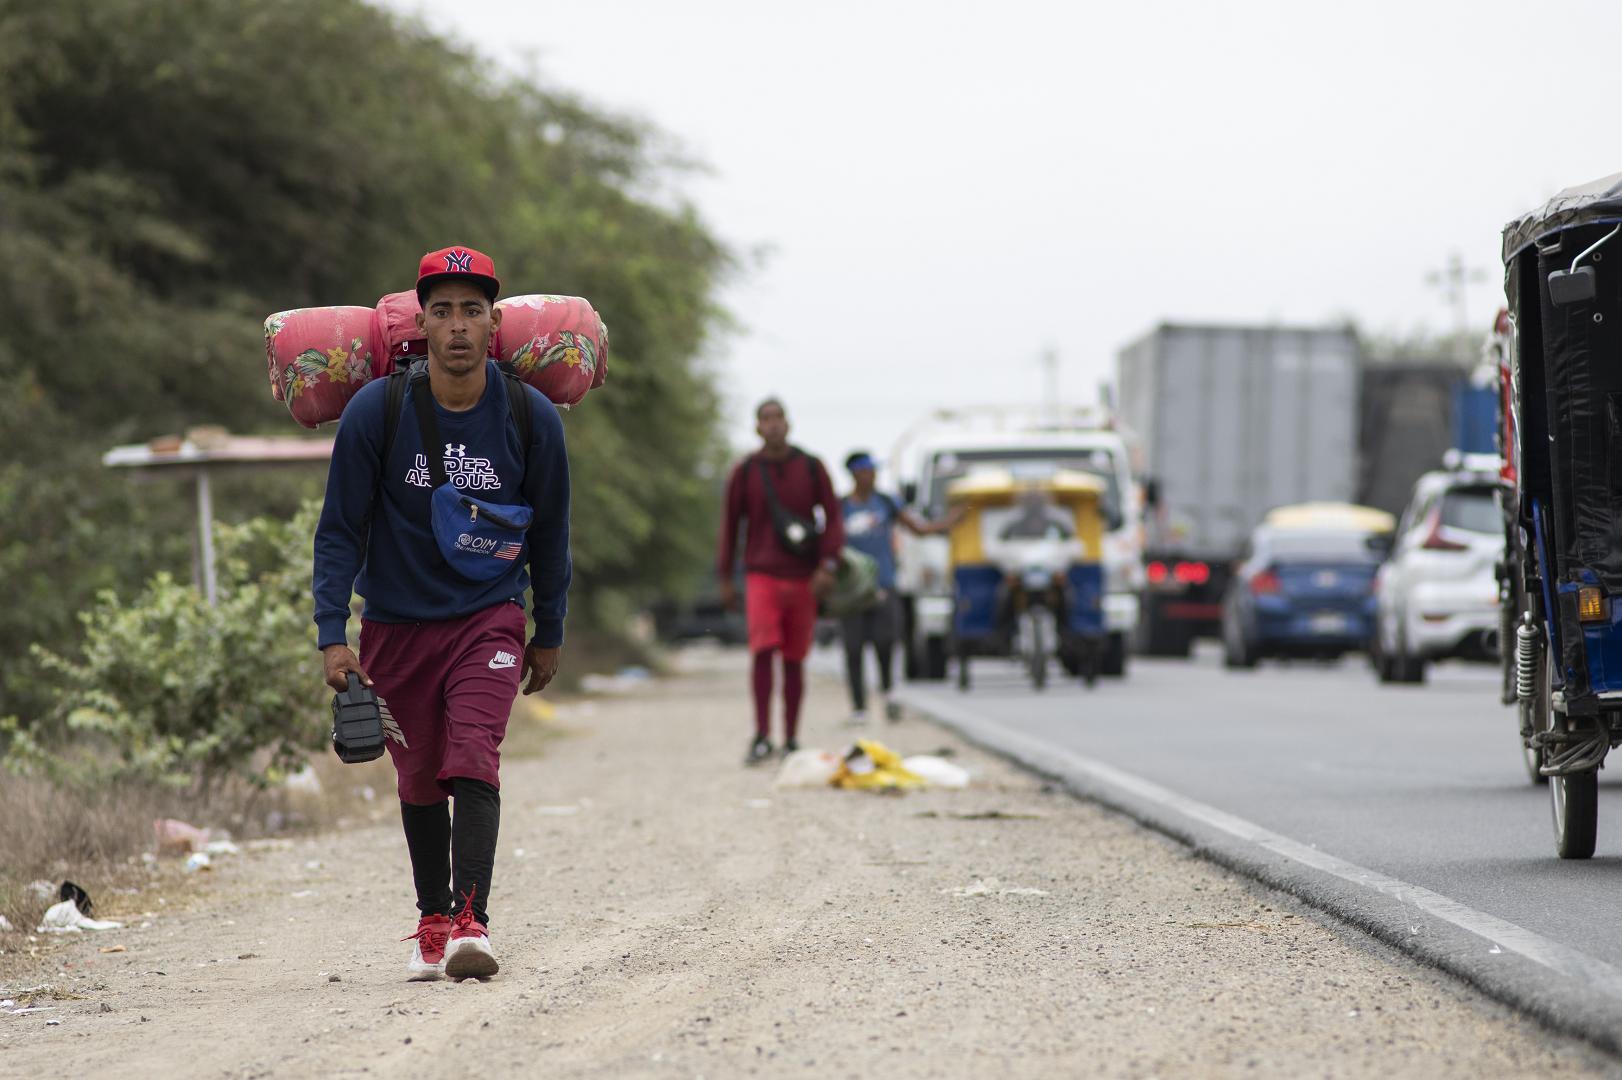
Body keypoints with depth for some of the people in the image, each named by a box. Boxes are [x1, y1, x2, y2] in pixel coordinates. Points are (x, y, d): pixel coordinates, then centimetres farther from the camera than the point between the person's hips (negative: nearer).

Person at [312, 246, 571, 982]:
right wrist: (332, 633, -12)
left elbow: (549, 531, 7)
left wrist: (550, 634, 13)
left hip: (490, 617, -1)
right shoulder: (375, 411, -12)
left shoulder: (530, 418, -8)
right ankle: (432, 920, 27)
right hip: (396, 624, 1)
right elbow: (340, 528, -5)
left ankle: (471, 923, -24)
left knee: (473, 760, -19)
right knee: (419, 781, 10)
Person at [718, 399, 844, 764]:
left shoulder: (811, 468, 4)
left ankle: (791, 740, 11)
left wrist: (828, 565, -7)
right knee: (762, 650, -16)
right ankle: (762, 736, -14)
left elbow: (833, 517, 6)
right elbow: (730, 524, 11)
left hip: (803, 579, 1)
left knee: (794, 659, 4)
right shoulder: (745, 473, 3)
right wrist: (726, 579, 12)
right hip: (761, 574, -1)